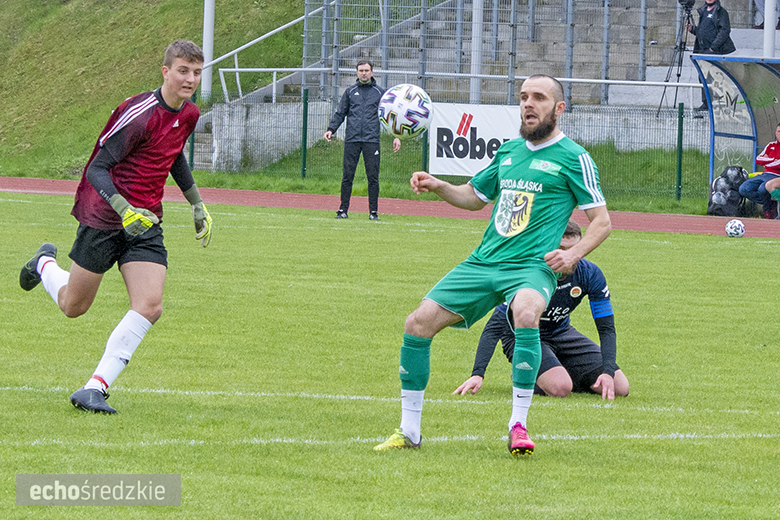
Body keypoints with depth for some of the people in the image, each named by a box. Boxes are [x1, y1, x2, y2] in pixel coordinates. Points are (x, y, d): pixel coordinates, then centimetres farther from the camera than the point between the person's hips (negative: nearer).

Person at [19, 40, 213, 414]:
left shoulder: (188, 115, 4)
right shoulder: (139, 114, -21)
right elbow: (97, 168, -19)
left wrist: (197, 203, 27)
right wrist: (124, 209, -33)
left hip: (145, 222, 6)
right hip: (104, 218, -6)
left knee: (149, 305, -16)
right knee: (73, 306, 9)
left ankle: (95, 388, -14)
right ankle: (44, 263, 44)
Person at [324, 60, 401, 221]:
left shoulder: (380, 92, 11)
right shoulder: (350, 92, 14)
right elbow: (340, 114, 15)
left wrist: (396, 136, 1)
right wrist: (331, 129, 0)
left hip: (372, 140, -1)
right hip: (352, 140, 1)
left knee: (373, 177, -3)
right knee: (347, 176, -1)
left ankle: (373, 212, 2)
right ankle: (343, 210, 5)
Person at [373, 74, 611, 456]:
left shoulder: (573, 157, 1)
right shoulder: (509, 151, 17)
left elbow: (602, 221, 1)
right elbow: (474, 196, 31)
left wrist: (573, 254, -15)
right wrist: (438, 187, 12)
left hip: (531, 267, -6)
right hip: (483, 262, 6)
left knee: (526, 313, -39)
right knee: (418, 323, -6)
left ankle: (518, 425, -28)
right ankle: (409, 431, 5)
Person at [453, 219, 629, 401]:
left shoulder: (590, 274, -17)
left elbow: (607, 329, -11)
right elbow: (496, 325, -32)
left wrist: (608, 372, -27)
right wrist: (477, 374, -42)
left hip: (561, 333, 5)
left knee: (620, 388, -5)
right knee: (560, 388, -32)